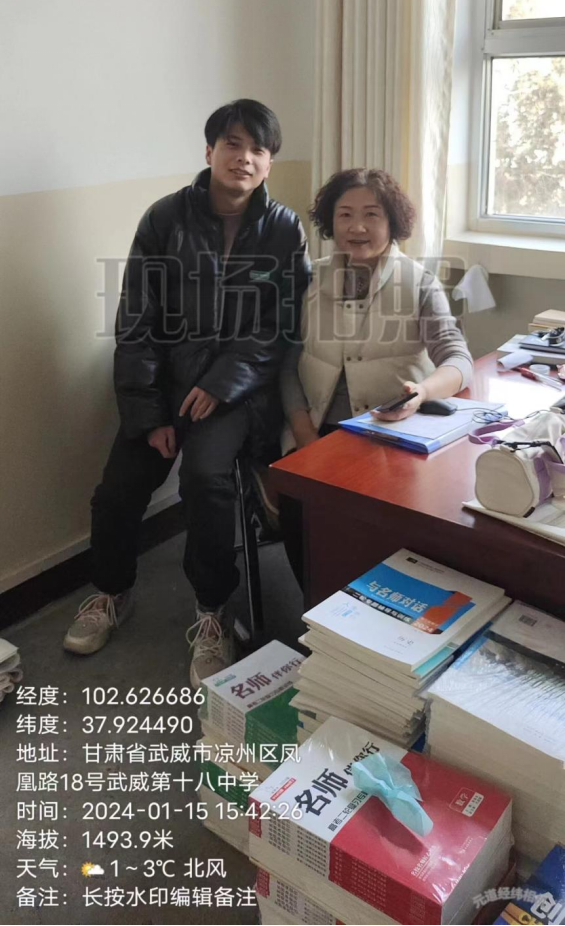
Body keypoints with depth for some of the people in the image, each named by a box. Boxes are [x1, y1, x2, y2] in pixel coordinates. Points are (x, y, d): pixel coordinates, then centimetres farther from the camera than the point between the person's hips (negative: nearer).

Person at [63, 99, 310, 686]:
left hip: (242, 382, -1)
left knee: (205, 473, -29)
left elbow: (283, 326, -3)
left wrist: (221, 385, -17)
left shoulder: (284, 229, -1)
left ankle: (212, 613, -7)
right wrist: (148, 415, -12)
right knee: (117, 491, -9)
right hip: (168, 375, 2)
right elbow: (136, 323, -4)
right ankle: (112, 593, 23)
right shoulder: (166, 219, -2)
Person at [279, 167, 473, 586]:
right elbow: (287, 364, 5)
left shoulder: (421, 283, 2)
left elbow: (457, 357, -10)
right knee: (299, 504, -23)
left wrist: (422, 391, -34)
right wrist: (306, 437, -11)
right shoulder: (308, 280, 8)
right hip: (319, 432, 2)